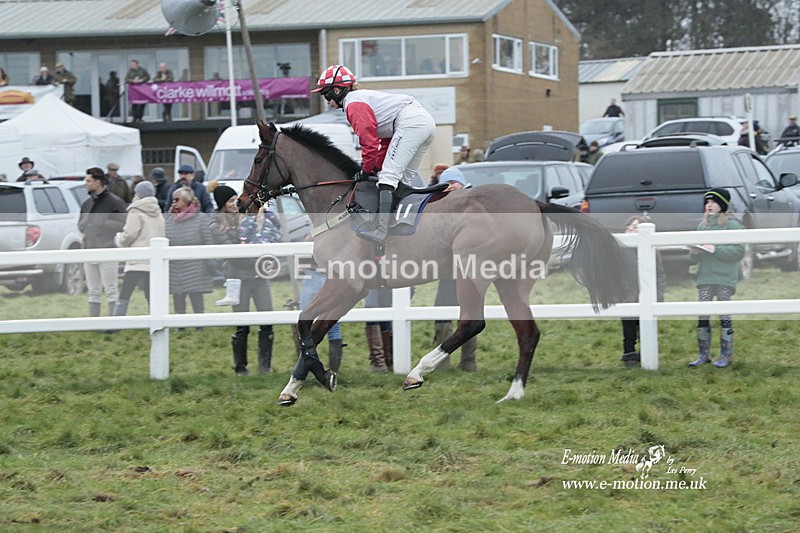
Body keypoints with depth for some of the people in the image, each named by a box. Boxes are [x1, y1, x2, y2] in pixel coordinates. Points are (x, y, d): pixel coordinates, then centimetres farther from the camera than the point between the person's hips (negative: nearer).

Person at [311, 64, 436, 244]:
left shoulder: (354, 104, -2)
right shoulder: (364, 97, 30)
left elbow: (369, 140, -8)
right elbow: (386, 138, 30)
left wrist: (367, 169, 4)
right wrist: (377, 166, 21)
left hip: (410, 123, -11)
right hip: (427, 122, 11)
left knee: (388, 176, -17)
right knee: (401, 180, 16)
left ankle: (381, 229, -28)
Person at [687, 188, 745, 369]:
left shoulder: (732, 225, -2)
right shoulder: (702, 226, 14)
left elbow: (739, 251, -11)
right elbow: (694, 258, 18)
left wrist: (716, 249, -19)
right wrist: (695, 252, -6)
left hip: (724, 279, -5)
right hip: (704, 278, 5)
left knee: (724, 316, -2)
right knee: (702, 317, 2)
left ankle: (726, 355, 4)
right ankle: (703, 354, 10)